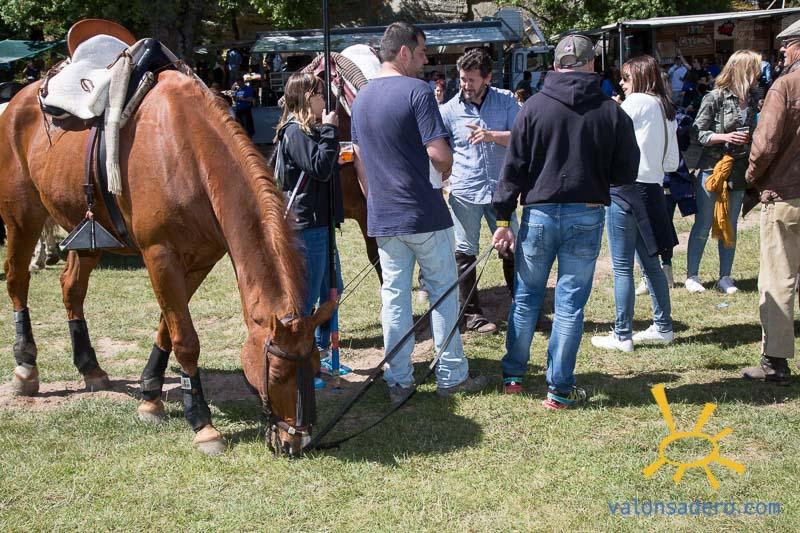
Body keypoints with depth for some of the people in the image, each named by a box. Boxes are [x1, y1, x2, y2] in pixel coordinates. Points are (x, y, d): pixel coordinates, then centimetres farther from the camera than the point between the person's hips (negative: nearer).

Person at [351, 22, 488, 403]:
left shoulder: (361, 98, 9)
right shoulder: (417, 92, -14)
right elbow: (440, 154, -19)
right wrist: (446, 170, 3)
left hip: (382, 217, 6)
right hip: (425, 214, -6)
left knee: (394, 296, 9)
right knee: (443, 292, 7)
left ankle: (398, 381, 13)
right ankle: (452, 376, 14)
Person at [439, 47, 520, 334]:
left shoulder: (506, 100, 1)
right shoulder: (450, 109, -1)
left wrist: (492, 135, -22)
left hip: (500, 188, 1)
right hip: (464, 192, -1)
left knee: (512, 249, 9)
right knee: (465, 253, 3)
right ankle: (472, 313, 16)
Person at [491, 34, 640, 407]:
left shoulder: (535, 106, -4)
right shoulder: (611, 111, -3)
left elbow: (514, 166, -4)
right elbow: (626, 173, 2)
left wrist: (503, 218, 1)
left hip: (539, 213, 0)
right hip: (587, 216, 0)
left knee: (526, 296, 15)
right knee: (570, 303, 5)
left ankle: (512, 375, 24)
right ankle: (559, 389, 9)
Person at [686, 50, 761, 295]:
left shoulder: (751, 99, 7)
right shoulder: (715, 98, -10)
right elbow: (699, 133, -9)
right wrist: (725, 137, -22)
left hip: (738, 172, 5)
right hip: (712, 169, -5)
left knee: (730, 226, 11)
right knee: (703, 225, 2)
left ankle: (725, 277, 20)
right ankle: (692, 276, 12)